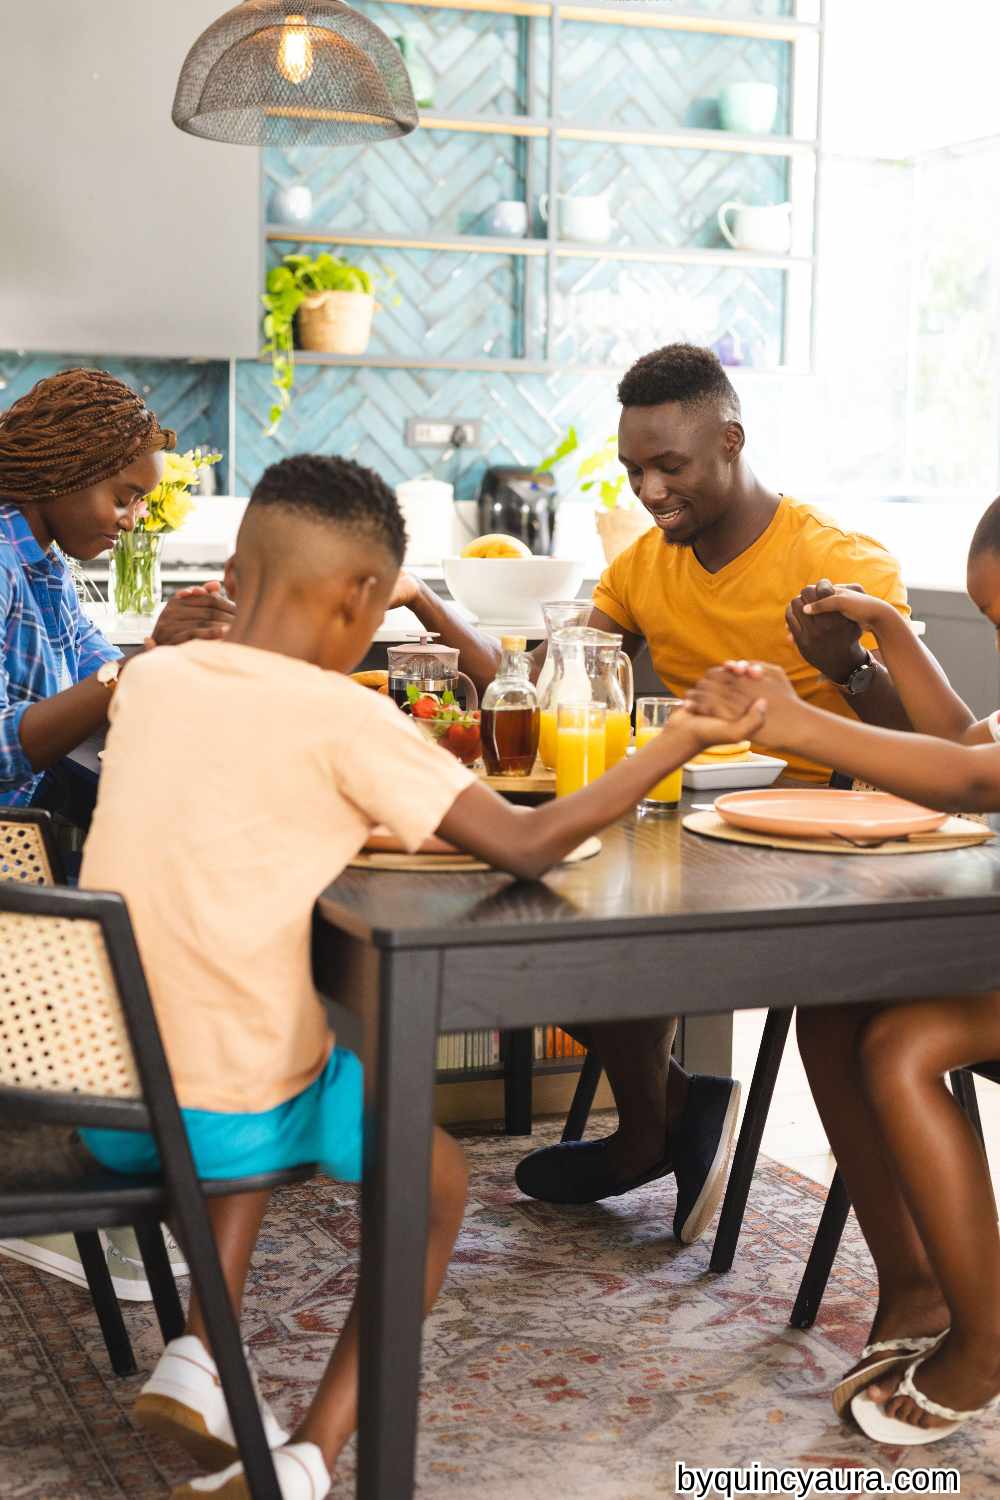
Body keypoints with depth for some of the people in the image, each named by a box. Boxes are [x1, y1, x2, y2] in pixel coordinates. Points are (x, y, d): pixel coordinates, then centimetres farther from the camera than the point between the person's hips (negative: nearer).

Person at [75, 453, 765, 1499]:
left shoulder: (150, 678, 2)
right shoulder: (342, 717, -14)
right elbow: (526, 845, -14)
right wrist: (682, 739, -5)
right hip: (232, 1113, -5)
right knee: (435, 1179, 22)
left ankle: (194, 1359, 20)